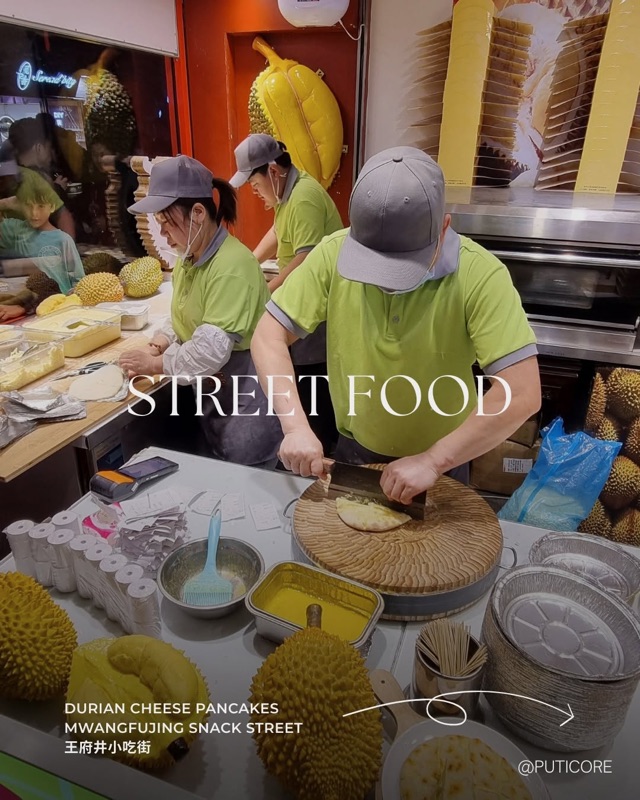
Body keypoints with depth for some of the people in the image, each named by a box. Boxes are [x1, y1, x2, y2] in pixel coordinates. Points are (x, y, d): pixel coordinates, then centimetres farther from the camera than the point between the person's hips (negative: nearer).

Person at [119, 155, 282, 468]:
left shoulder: (232, 265, -25)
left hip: (246, 394, -9)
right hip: (210, 390, 9)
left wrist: (156, 364, -16)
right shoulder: (188, 257, 4)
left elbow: (211, 351, -29)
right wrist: (159, 343, -4)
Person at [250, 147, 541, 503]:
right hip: (353, 449, 2)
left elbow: (522, 393, -28)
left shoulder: (480, 275, -26)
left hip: (441, 461, -1)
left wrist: (434, 460, -30)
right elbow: (269, 336, -16)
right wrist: (295, 425, -27)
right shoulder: (334, 253, -19)